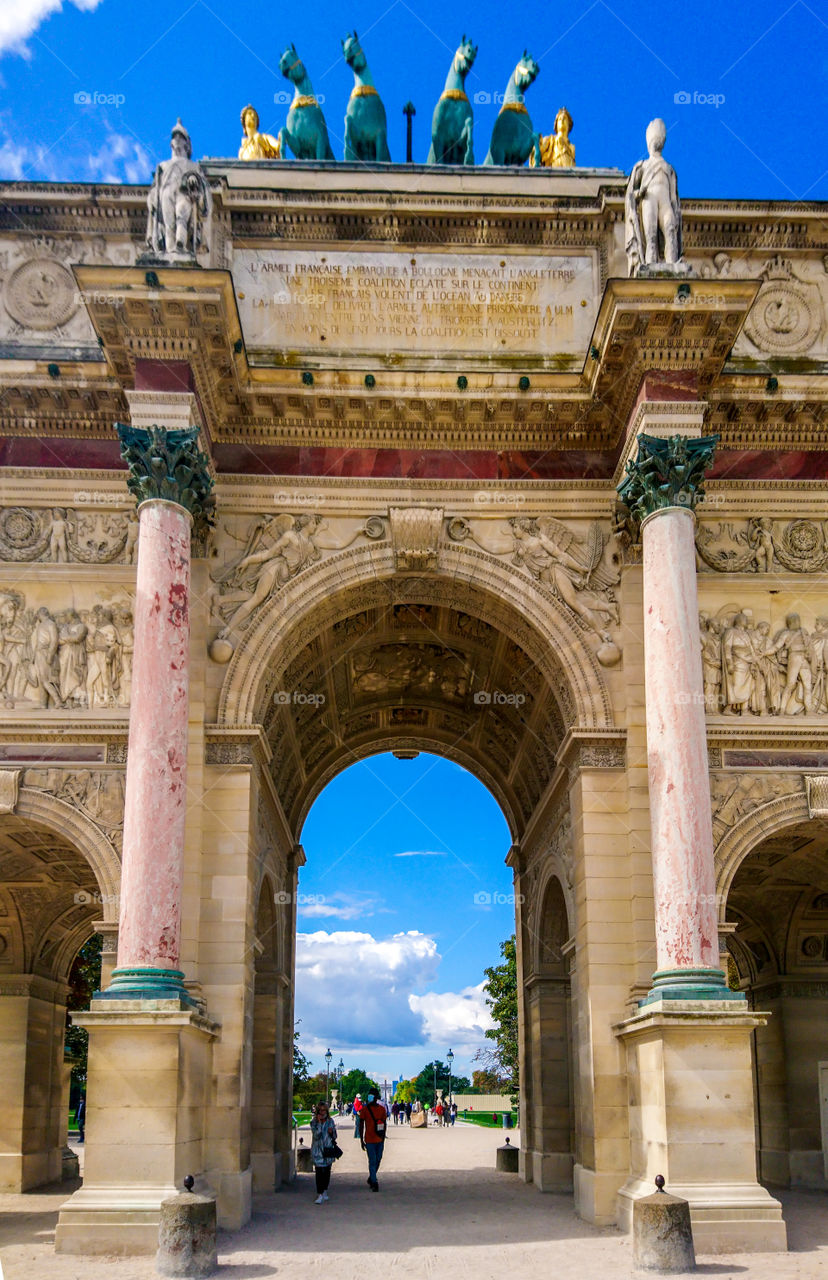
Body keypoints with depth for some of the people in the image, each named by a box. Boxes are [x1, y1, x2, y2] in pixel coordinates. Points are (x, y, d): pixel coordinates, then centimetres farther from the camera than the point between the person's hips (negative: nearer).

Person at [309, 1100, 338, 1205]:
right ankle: (319, 1194, -8)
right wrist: (319, 1123, -19)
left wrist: (331, 1132, -10)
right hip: (318, 1150, -3)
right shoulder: (314, 1122, -3)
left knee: (327, 1171, 6)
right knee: (319, 1172, -10)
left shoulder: (330, 1122, 6)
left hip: (328, 1150, 3)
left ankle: (325, 1191, 23)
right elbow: (316, 1136, -16)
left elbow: (334, 1137, 12)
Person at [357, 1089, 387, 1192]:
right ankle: (374, 1183, 2)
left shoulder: (382, 1109, 4)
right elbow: (361, 1125, -2)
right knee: (372, 1161, -5)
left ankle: (371, 1179, 29)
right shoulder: (365, 1109, -6)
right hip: (369, 1140, -4)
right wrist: (361, 1140, -4)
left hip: (380, 1140, 4)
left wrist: (383, 1138, 11)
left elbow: (384, 1124, 12)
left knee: (378, 1160, 10)